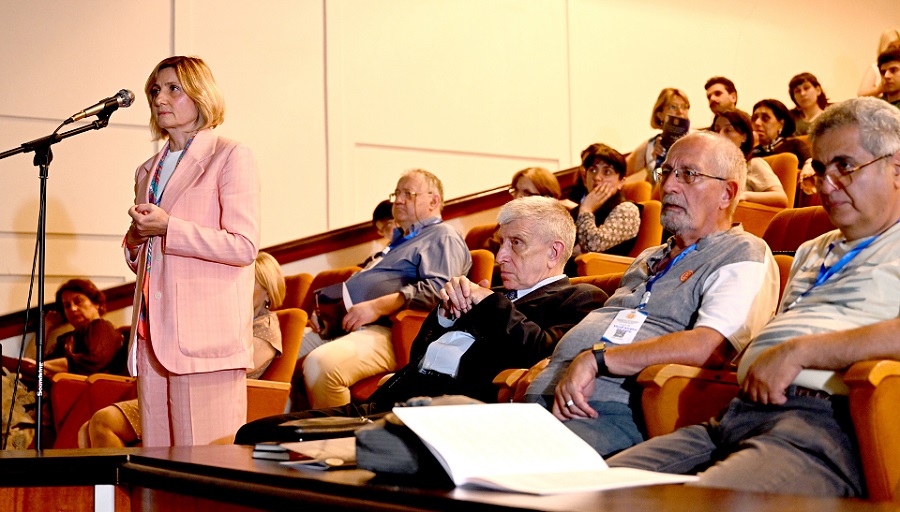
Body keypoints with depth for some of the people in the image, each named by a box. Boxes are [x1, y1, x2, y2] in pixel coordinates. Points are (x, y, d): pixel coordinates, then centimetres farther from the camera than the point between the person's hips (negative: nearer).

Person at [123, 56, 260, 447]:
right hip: (153, 334, 7)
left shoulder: (230, 157, 0)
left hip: (205, 334, -7)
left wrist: (168, 228, -14)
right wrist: (135, 239, 5)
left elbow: (244, 246, -10)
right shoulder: (147, 171, 22)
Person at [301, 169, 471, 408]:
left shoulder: (444, 238, 4)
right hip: (342, 326, 10)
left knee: (320, 363, -35)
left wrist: (377, 306, -18)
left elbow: (437, 288, -14)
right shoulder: (398, 241, 34)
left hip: (384, 331, -10)